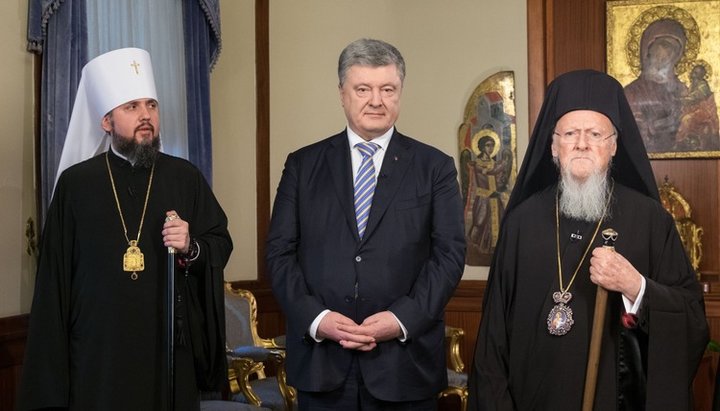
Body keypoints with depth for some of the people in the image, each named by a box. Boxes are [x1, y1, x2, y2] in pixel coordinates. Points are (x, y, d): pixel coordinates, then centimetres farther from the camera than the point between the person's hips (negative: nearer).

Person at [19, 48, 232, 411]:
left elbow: (221, 242, 6)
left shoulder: (185, 178, 4)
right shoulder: (75, 184, 2)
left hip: (170, 349, 1)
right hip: (97, 353, -1)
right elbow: (55, 275, 1)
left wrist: (191, 249, -16)